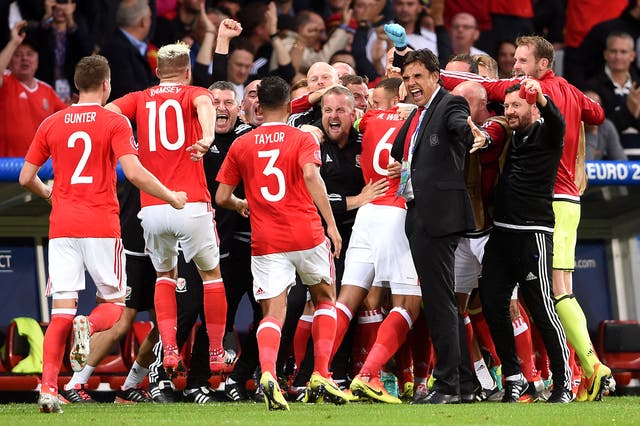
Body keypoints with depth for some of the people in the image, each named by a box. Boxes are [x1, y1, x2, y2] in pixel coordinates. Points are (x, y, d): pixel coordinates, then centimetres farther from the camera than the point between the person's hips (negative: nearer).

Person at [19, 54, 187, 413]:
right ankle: (89, 326, -25)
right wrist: (171, 197, 0)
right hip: (102, 225, -3)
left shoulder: (52, 124, 9)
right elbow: (134, 172, -14)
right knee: (113, 302, 10)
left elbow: (26, 178, 12)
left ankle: (48, 387, -13)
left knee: (62, 309, 1)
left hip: (62, 226, 3)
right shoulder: (115, 123, -2)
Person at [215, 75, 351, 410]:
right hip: (307, 236, -1)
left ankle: (267, 372, -29)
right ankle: (321, 374, 10)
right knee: (325, 299, 21)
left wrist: (242, 206, 32)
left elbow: (222, 197, 9)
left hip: (265, 242, 1)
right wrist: (331, 224, -18)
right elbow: (311, 175, -17)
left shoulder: (241, 146, 9)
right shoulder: (303, 139, 2)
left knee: (273, 314, -1)